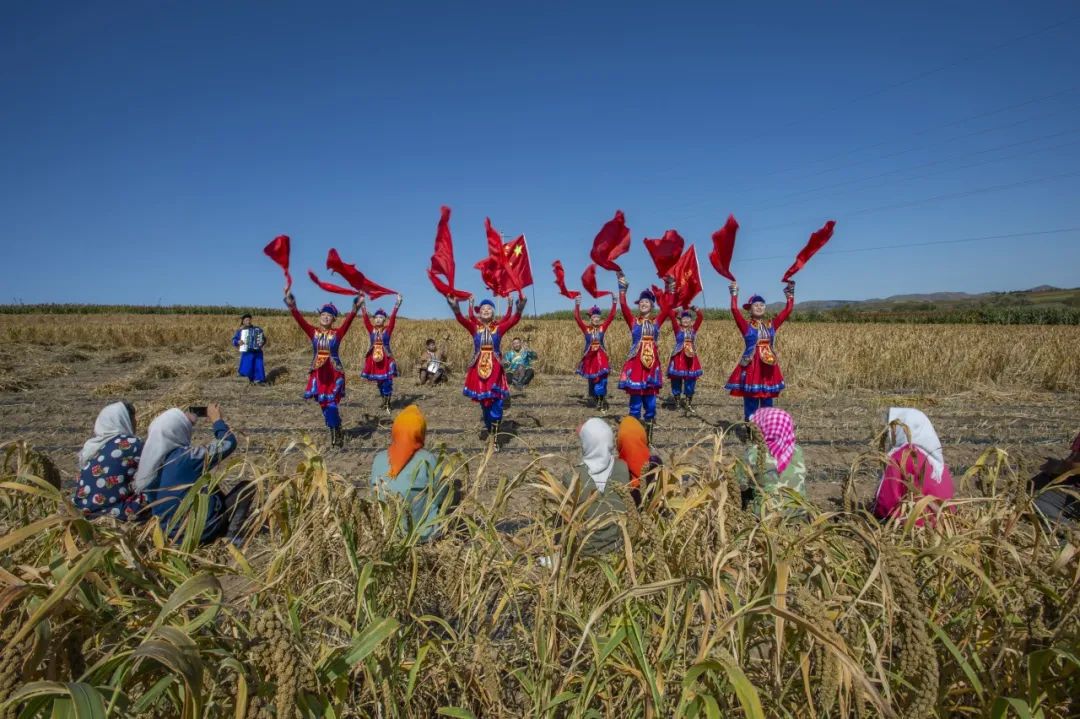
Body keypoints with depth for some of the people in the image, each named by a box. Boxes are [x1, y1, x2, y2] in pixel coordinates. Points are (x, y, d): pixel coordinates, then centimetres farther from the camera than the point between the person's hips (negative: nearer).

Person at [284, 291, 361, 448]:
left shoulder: (338, 333, -3)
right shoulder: (313, 332, 3)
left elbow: (348, 321, -18)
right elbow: (300, 320, -7)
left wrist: (355, 308, -31)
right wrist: (292, 306, -20)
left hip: (334, 373, -4)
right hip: (318, 373, 4)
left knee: (331, 404, -8)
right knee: (324, 404, 10)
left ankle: (336, 434, 3)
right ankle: (336, 433, 24)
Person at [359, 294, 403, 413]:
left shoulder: (388, 330, -2)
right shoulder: (371, 329, 5)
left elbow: (392, 318, -10)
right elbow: (366, 319, -1)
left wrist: (397, 304, -17)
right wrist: (363, 305, -7)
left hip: (386, 358, -3)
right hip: (374, 359, 3)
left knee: (386, 380, -4)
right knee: (379, 381, 10)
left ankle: (388, 402, 2)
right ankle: (385, 401, 22)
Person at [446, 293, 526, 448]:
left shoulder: (499, 328, 2)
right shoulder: (475, 327, 3)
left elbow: (513, 319, -11)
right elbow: (462, 319, -13)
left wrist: (519, 308, -29)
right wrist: (455, 308, -32)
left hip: (495, 371, -1)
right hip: (478, 370, 1)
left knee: (496, 405, -5)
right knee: (484, 404, 11)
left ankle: (494, 438, 3)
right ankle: (489, 429, 30)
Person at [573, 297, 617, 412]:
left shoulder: (602, 327, 0)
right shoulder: (586, 328, -2)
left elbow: (611, 316, -5)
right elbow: (577, 318, -12)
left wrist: (614, 303, -13)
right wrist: (577, 305, -21)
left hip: (601, 356, -1)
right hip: (589, 356, 1)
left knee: (602, 378, -10)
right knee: (592, 379, 11)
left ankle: (602, 399, -4)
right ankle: (594, 398, 27)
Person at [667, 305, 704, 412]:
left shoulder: (693, 329, 8)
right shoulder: (678, 329, 1)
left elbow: (701, 316, 4)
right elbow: (671, 313, -6)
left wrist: (692, 308, 2)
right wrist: (679, 308, 5)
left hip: (690, 357, 3)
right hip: (679, 357, -2)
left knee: (691, 380, 3)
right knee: (677, 379, 0)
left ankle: (688, 403, 13)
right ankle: (677, 400, 14)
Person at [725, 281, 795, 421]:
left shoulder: (771, 325, 9)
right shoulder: (746, 326, -3)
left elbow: (788, 310, 11)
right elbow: (734, 309, -14)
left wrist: (790, 294, 11)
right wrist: (734, 292, -8)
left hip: (768, 367, 4)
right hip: (751, 365, -4)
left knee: (767, 400, 10)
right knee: (751, 400, 0)